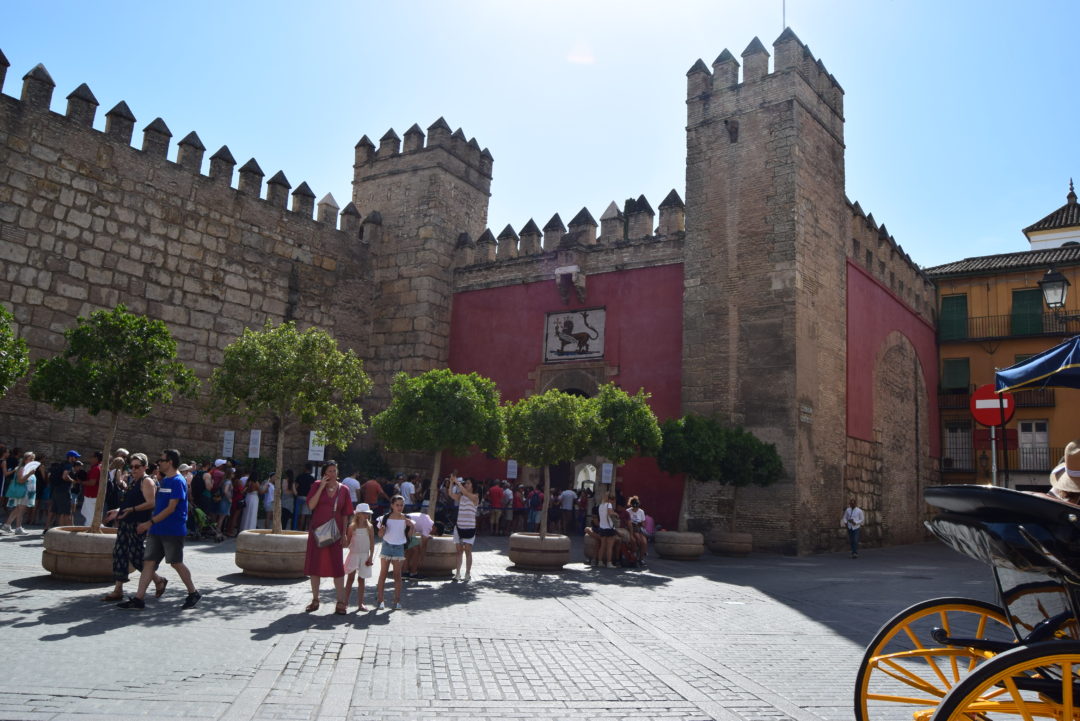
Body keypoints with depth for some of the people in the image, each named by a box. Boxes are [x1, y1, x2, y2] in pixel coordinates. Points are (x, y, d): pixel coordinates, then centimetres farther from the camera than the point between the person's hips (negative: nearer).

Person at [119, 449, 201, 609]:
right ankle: (138, 599, 5)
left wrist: (150, 522, -19)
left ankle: (193, 594, 13)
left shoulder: (177, 481, -14)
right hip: (157, 530, 9)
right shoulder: (163, 481, 15)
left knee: (176, 563, -1)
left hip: (172, 531, -9)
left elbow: (171, 508, -19)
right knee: (148, 562, 4)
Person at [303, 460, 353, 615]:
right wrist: (322, 487, -15)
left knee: (337, 565, -3)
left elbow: (345, 514, 6)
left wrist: (344, 534, 0)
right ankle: (315, 600, 18)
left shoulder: (343, 489, 4)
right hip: (317, 530, 1)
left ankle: (341, 602, 2)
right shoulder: (317, 485, 2)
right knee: (314, 564, 6)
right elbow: (311, 505, -11)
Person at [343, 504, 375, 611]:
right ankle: (346, 601, 3)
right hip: (353, 554, -1)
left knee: (361, 579, 6)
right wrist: (344, 533, -16)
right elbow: (347, 544, 1)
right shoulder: (352, 527, -2)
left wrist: (371, 557, -3)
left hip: (364, 556, 1)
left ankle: (360, 604, 9)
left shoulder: (370, 527, 2)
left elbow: (372, 543, 2)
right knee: (351, 577, -2)